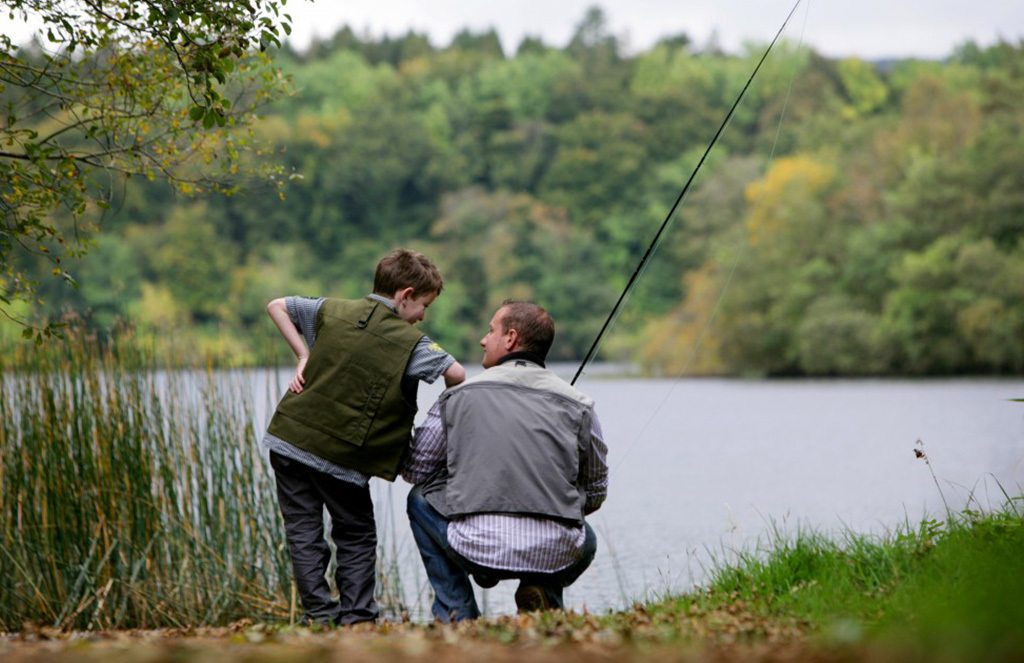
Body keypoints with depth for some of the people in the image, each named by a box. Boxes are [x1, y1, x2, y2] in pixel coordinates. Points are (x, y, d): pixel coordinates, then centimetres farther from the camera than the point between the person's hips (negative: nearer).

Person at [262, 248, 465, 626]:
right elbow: (456, 374, -15)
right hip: (341, 459, -3)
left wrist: (304, 356, 14)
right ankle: (355, 619, 7)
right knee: (357, 538, 14)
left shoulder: (334, 311, 8)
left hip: (288, 439, 3)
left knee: (304, 534, 8)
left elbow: (277, 306, 18)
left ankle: (321, 615, 2)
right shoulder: (409, 342, -5)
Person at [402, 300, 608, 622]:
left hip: (477, 550, -2)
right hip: (556, 556, 2)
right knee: (585, 541, 39)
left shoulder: (459, 396, 6)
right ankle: (543, 593, 9)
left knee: (421, 499, 28)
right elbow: (595, 493, 17)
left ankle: (457, 613, 17)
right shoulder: (577, 404, 8)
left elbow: (414, 470, 15)